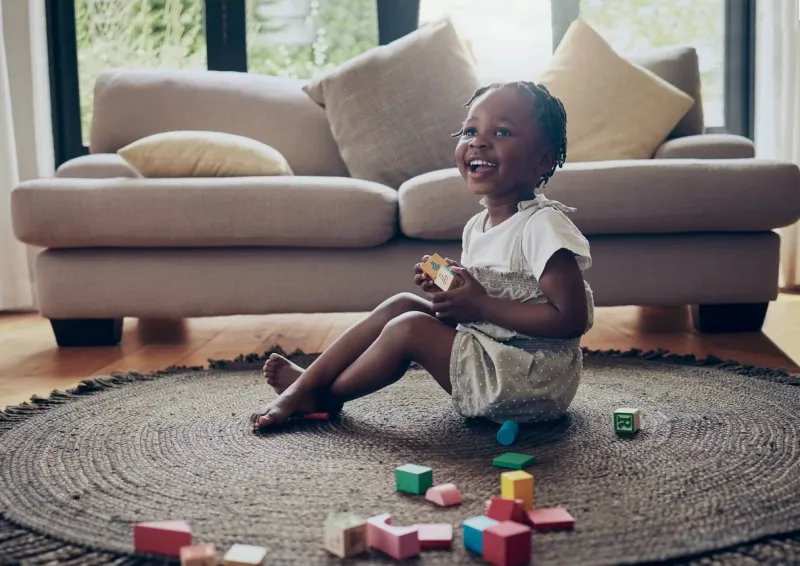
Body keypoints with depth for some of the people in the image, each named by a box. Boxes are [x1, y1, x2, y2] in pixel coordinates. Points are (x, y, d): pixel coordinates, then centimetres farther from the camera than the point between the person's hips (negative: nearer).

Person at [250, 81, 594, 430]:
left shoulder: (543, 224, -20)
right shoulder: (477, 226, 7)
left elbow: (571, 319, -25)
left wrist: (481, 305, -22)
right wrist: (447, 287, -4)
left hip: (531, 384, -9)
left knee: (409, 327, -14)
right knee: (403, 304, 3)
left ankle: (322, 395, 9)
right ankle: (308, 381, 9)